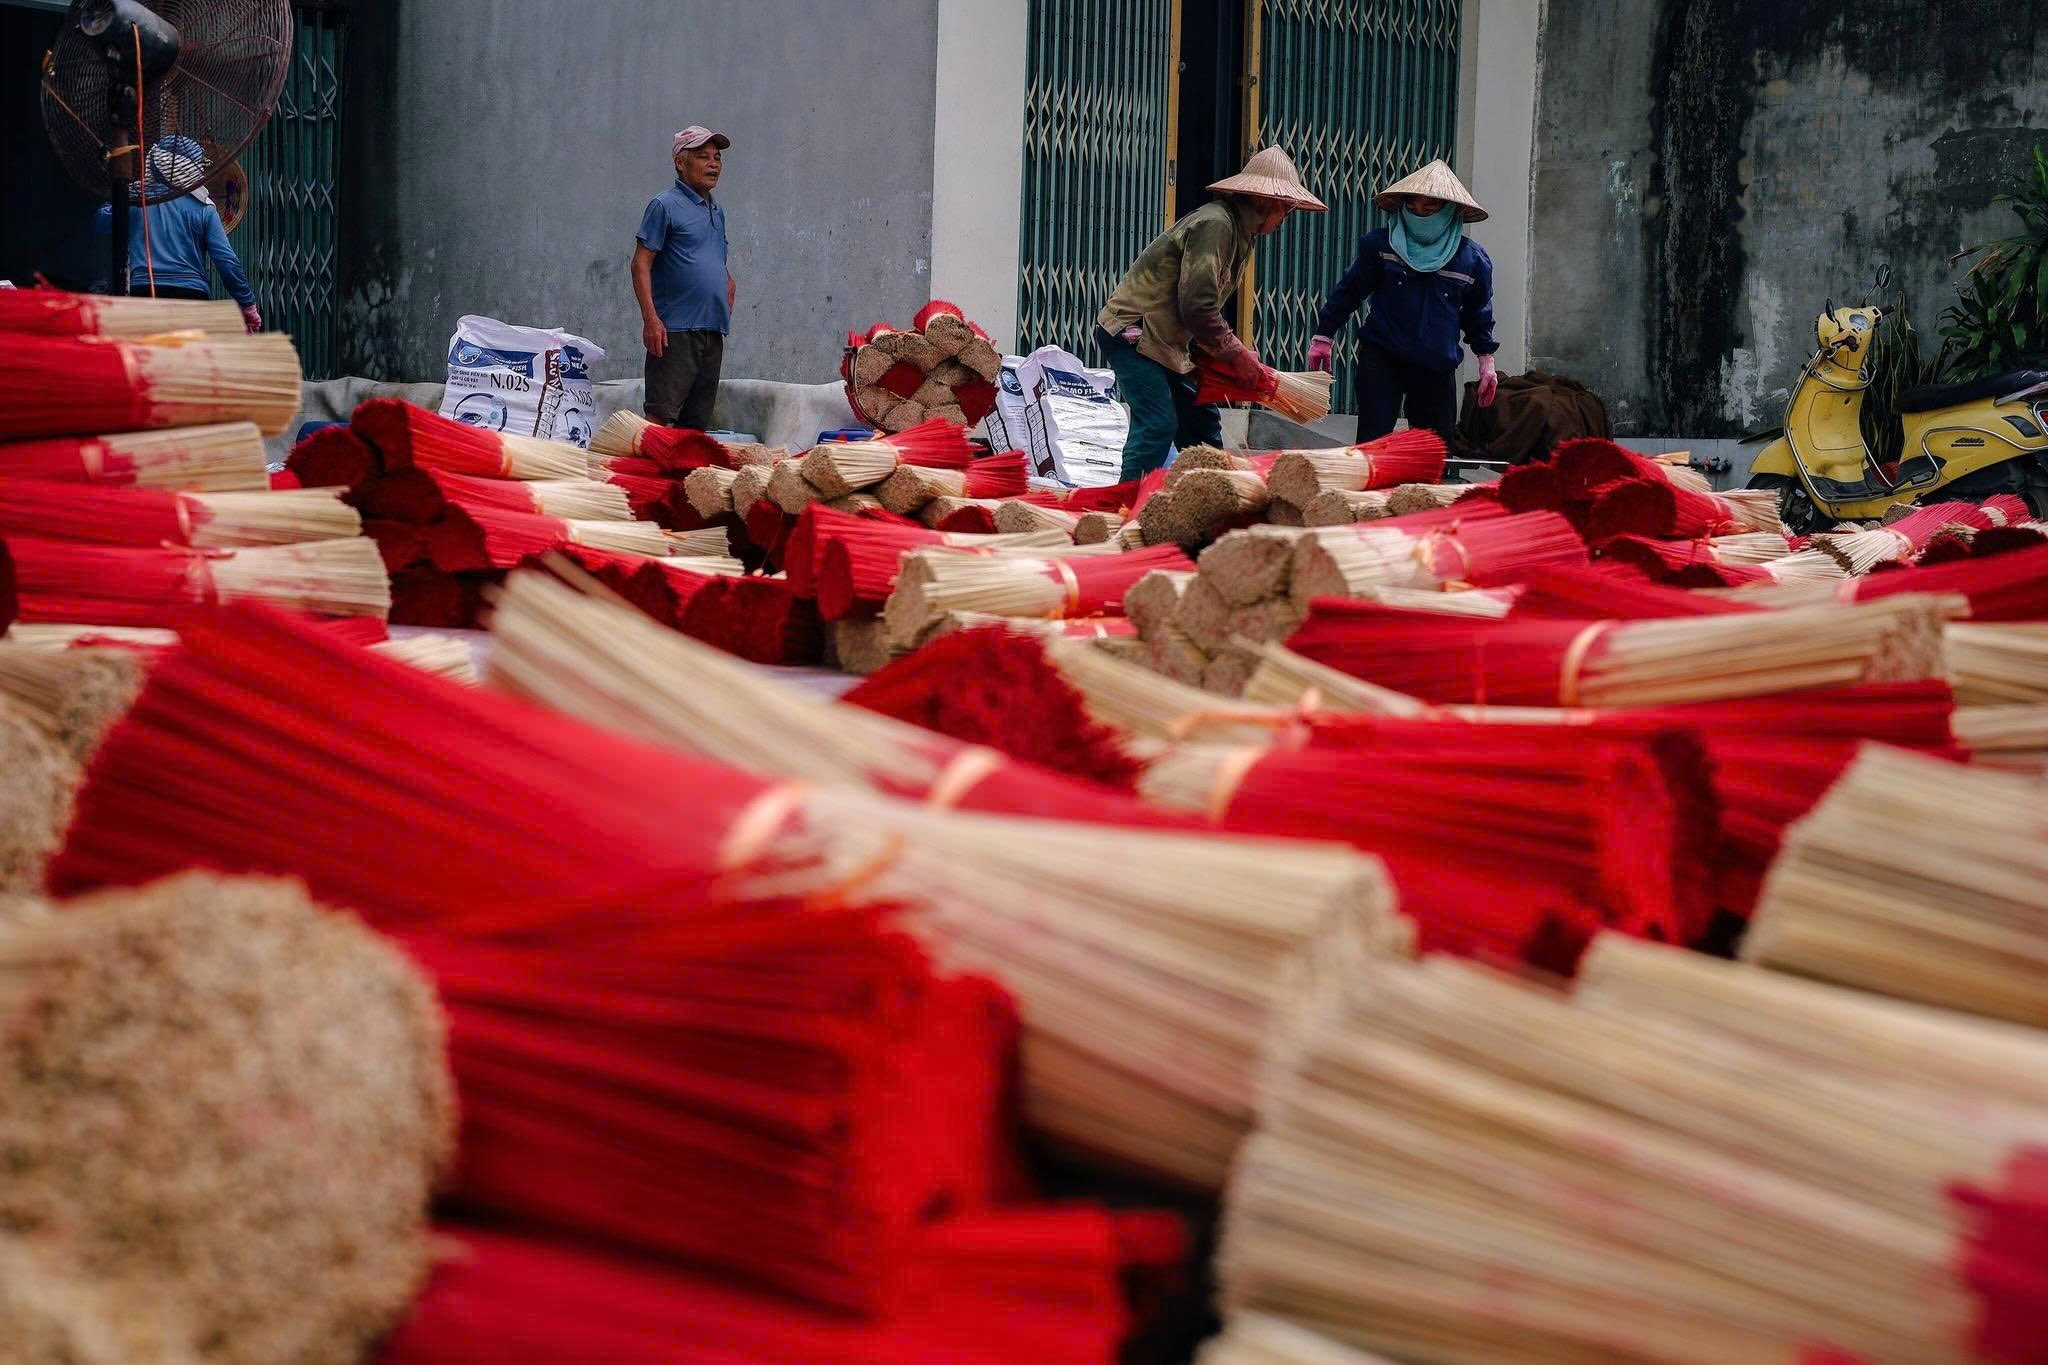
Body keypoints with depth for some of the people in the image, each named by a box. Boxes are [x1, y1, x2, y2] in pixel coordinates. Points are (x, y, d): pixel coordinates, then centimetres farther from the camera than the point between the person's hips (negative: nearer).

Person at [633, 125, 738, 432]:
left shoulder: (717, 212, 19)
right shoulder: (665, 205, -4)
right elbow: (641, 263, -10)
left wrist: (728, 281, 11)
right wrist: (651, 319, -19)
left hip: (712, 330, 8)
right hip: (675, 330, -8)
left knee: (696, 424, 7)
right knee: (661, 417, -14)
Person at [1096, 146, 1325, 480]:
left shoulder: (1240, 233, 14)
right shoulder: (1214, 223, -19)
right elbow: (1197, 305, -24)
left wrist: (1233, 352, 3)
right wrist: (1235, 353, -14)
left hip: (1167, 340, 11)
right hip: (1131, 332, -11)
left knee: (1202, 422, 13)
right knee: (1158, 425, -19)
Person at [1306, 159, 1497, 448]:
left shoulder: (1473, 259, 2)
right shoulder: (1379, 245, -3)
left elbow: (1478, 313, 16)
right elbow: (1349, 291, 8)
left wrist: (1486, 361, 17)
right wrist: (1324, 336, 10)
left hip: (1438, 369, 2)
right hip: (1381, 360, -2)